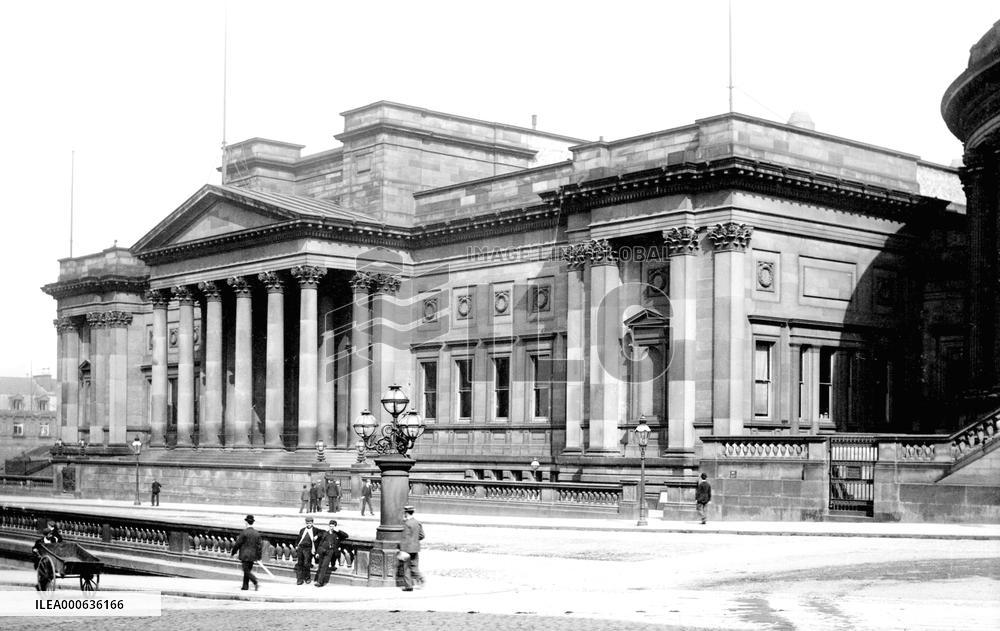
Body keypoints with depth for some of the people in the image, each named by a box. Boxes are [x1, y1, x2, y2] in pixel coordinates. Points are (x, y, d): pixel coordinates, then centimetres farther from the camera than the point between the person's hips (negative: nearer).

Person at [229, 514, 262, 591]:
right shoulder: (257, 534, 5)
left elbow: (237, 543, -7)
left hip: (245, 555, -6)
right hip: (253, 556, 6)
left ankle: (256, 583, -21)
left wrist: (233, 552, 7)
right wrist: (258, 557, 14)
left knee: (247, 571, -5)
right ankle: (245, 586, 18)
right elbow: (260, 545, 7)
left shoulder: (244, 532, -12)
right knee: (247, 571, 15)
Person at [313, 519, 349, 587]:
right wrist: (317, 552, 13)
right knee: (320, 566, 6)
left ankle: (320, 582, -18)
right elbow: (321, 543, 19)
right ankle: (317, 580, 14)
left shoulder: (337, 534, 9)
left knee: (324, 566, -14)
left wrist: (338, 531, -10)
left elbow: (346, 535, -4)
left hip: (330, 551, -4)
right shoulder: (326, 533, 18)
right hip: (322, 551, 4)